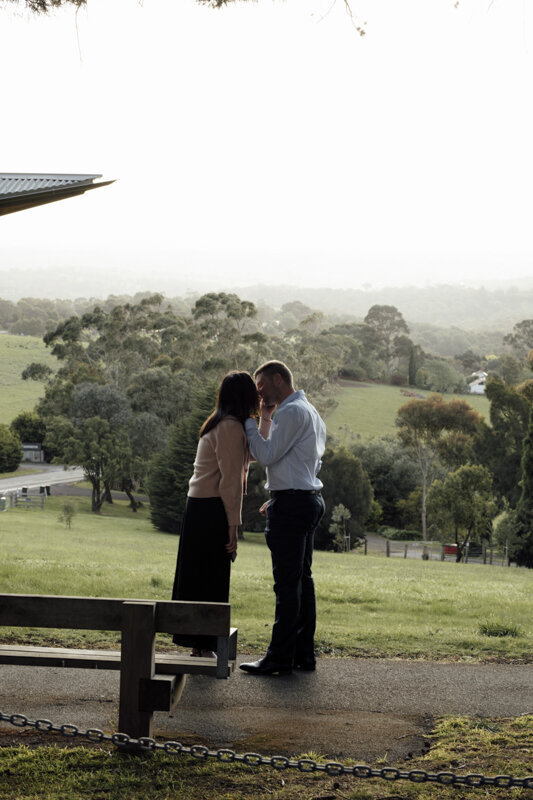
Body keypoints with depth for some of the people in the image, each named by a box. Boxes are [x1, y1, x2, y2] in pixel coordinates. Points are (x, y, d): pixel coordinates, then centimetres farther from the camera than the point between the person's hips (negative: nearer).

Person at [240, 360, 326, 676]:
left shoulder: (292, 411, -12)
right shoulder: (311, 412, 21)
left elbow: (266, 455, -13)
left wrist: (250, 421, -6)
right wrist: (266, 419, 22)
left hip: (291, 503, -11)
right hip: (310, 498, 11)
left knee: (288, 582, -9)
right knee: (302, 578, 11)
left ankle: (281, 658, -7)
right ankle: (304, 652, 14)